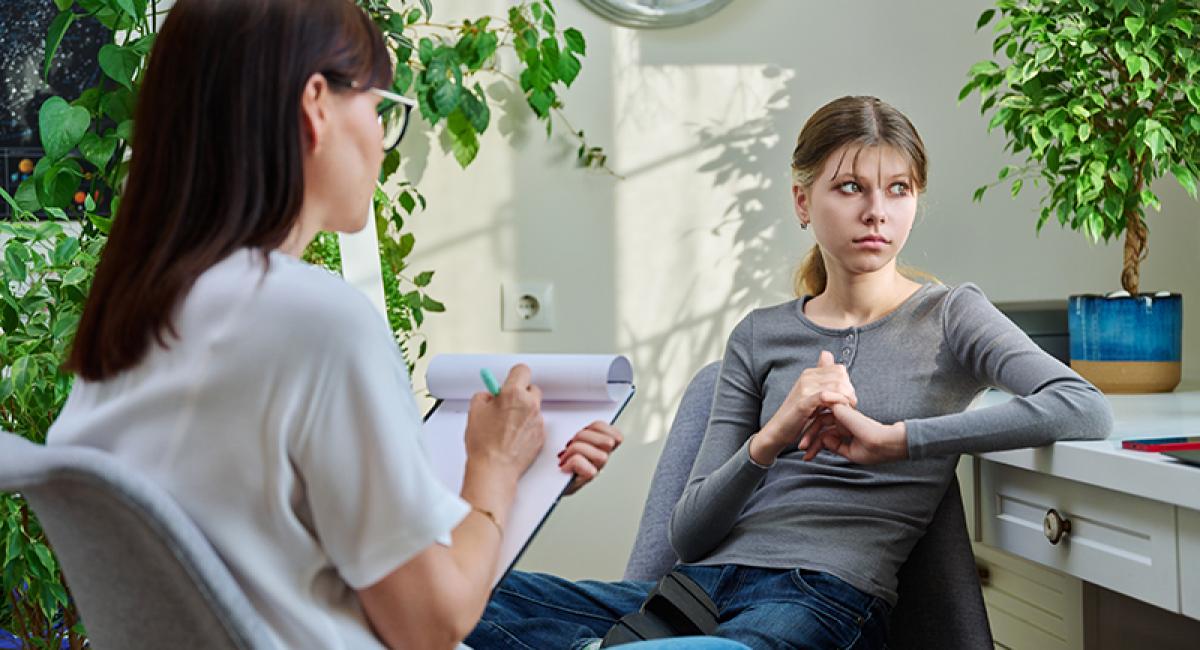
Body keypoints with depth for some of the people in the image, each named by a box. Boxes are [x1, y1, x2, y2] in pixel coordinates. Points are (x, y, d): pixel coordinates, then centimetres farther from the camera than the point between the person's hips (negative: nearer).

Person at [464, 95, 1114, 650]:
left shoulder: (948, 316, 9)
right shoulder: (760, 336, 17)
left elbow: (1086, 410, -12)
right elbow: (688, 534, 11)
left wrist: (894, 440, -13)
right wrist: (771, 441, -10)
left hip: (826, 596, -3)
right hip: (705, 582, 3)